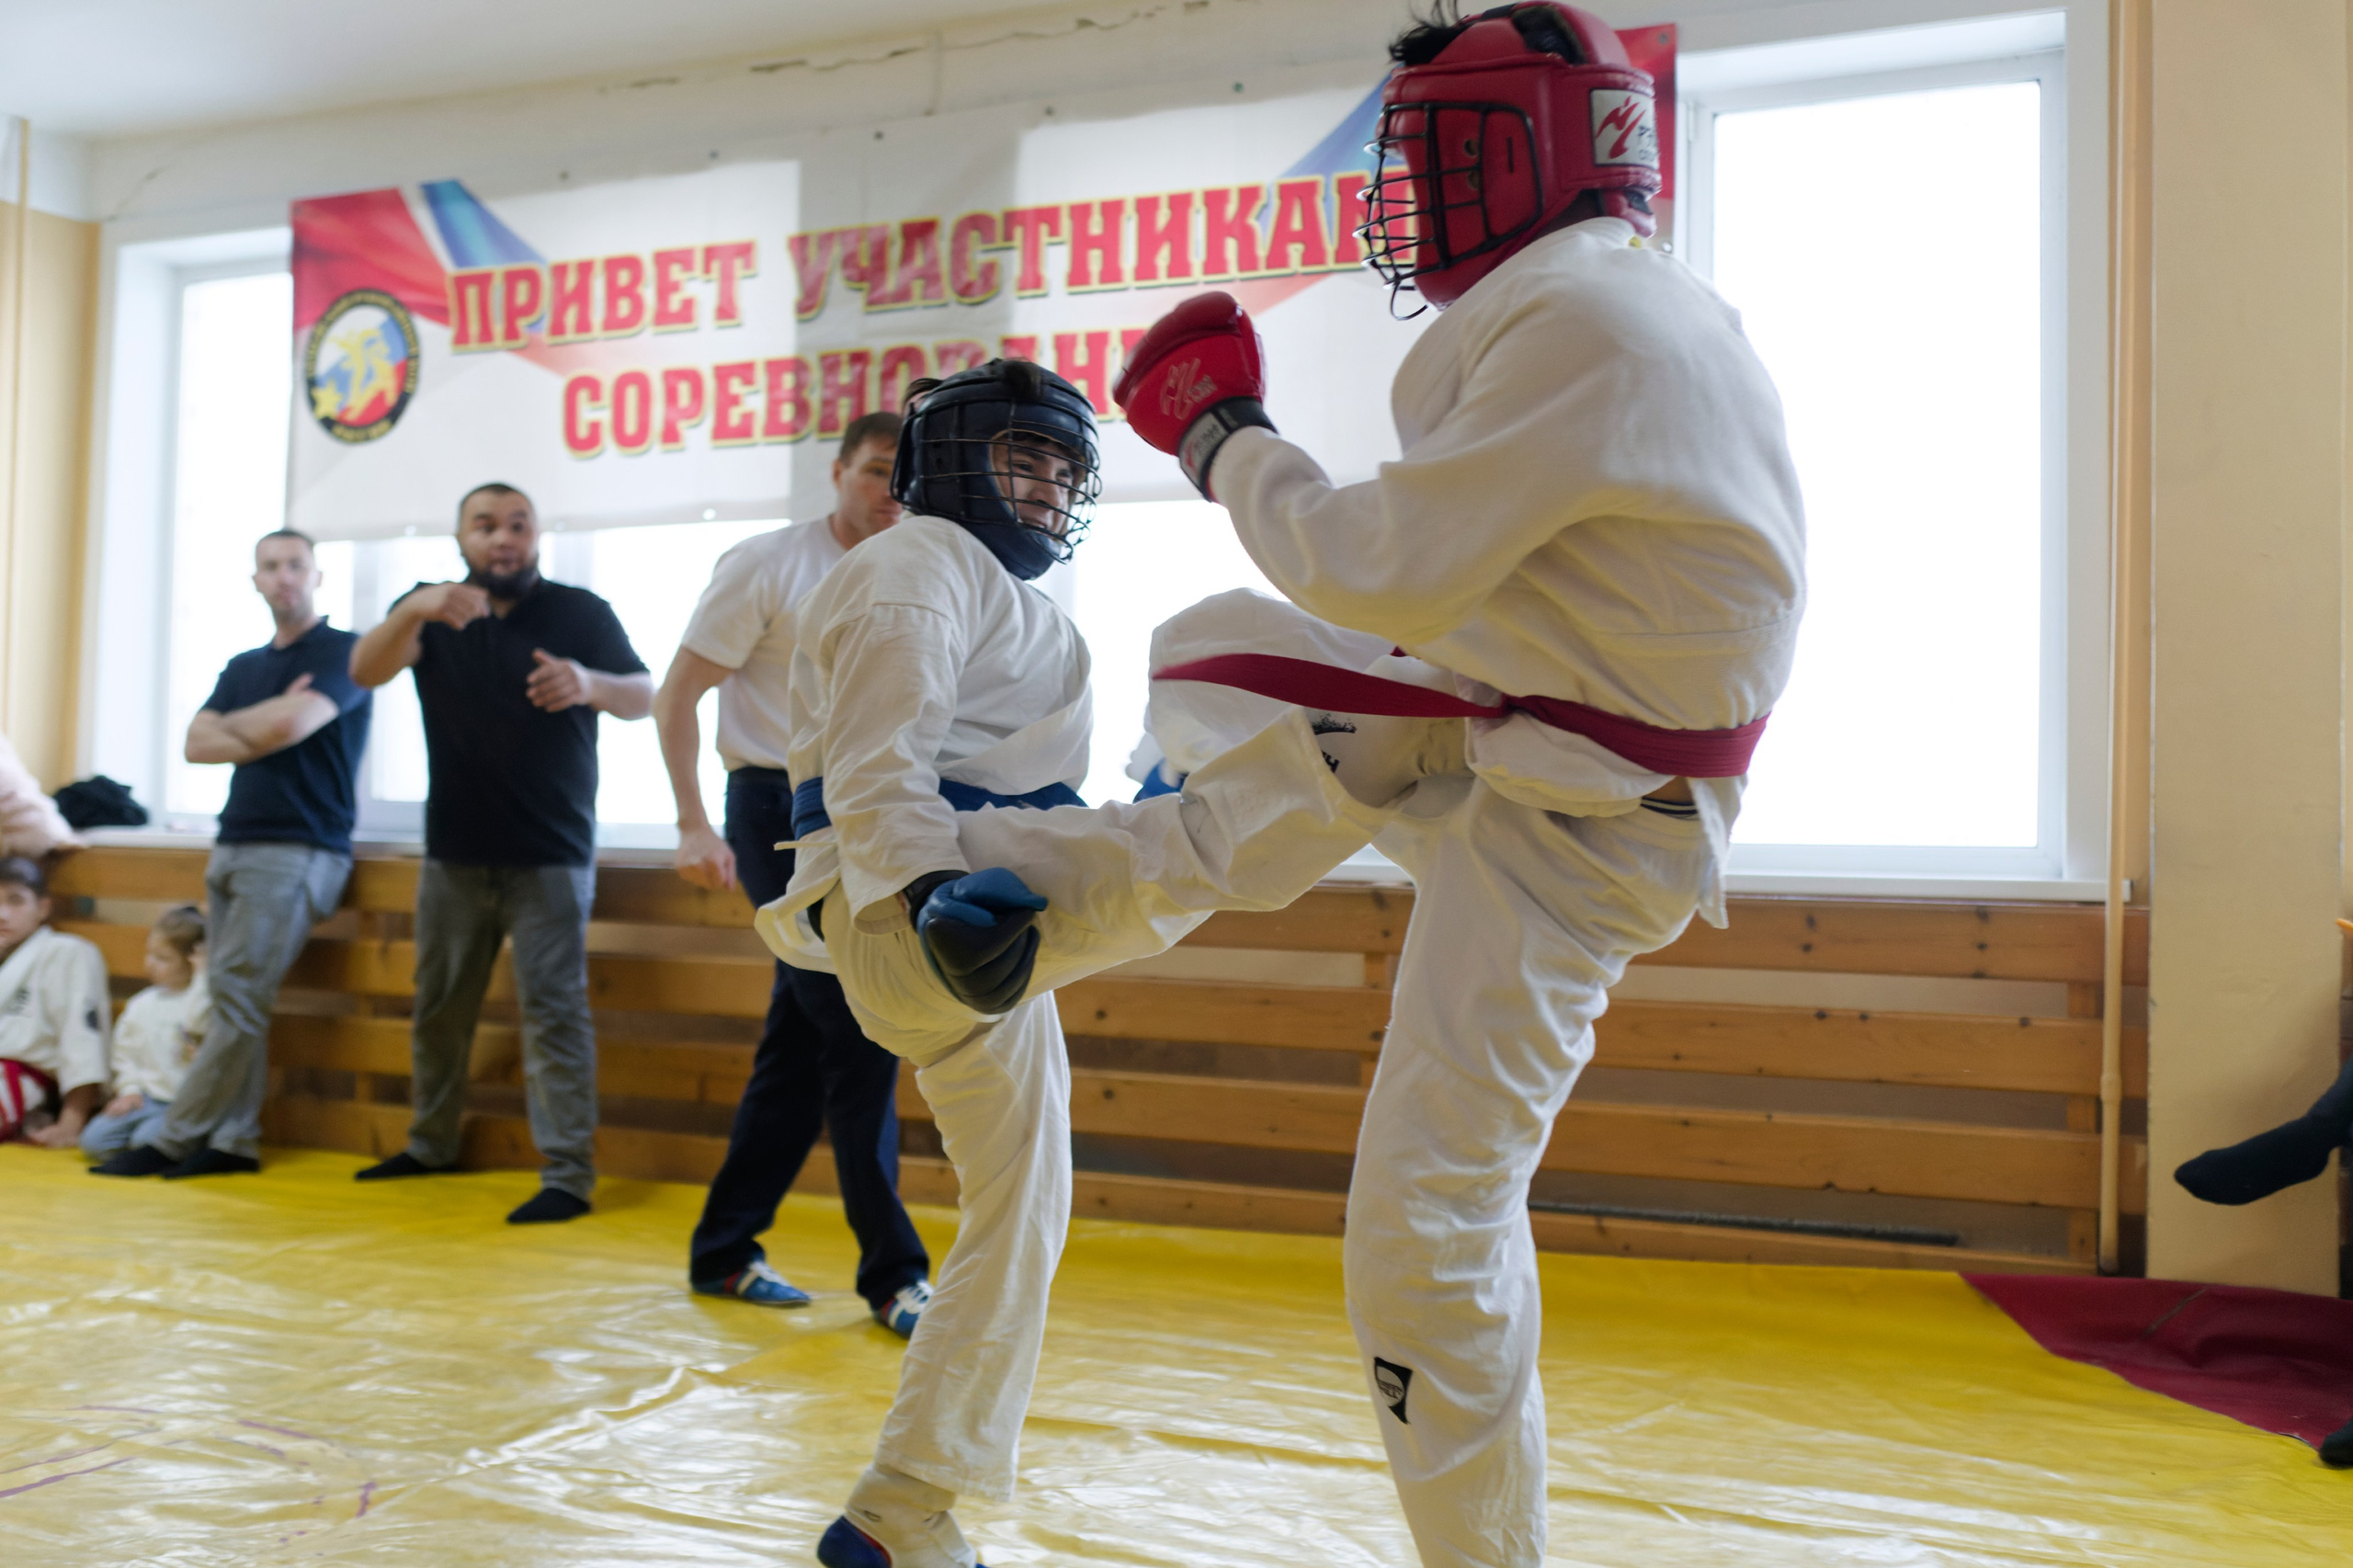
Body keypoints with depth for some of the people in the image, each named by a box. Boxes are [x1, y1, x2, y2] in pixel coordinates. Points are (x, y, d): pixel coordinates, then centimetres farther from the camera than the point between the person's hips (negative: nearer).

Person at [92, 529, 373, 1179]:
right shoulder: (243, 667, 19)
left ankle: (170, 1140, -1)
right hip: (233, 846, 7)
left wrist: (234, 725, 1)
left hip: (297, 851, -7)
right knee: (231, 1002, 3)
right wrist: (265, 729, -9)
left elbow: (290, 723, -19)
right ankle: (234, 1141, 7)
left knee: (237, 998, -8)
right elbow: (196, 745, 7)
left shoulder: (344, 652, -4)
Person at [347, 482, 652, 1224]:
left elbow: (646, 697, -6)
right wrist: (412, 612, -34)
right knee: (439, 1005, 15)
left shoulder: (581, 613, 0)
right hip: (454, 852, 4)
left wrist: (590, 684, -29)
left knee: (553, 1008, -8)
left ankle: (567, 1175, -7)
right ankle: (430, 1144, 33)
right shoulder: (429, 612, 5)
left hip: (550, 856, -4)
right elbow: (365, 670, -13)